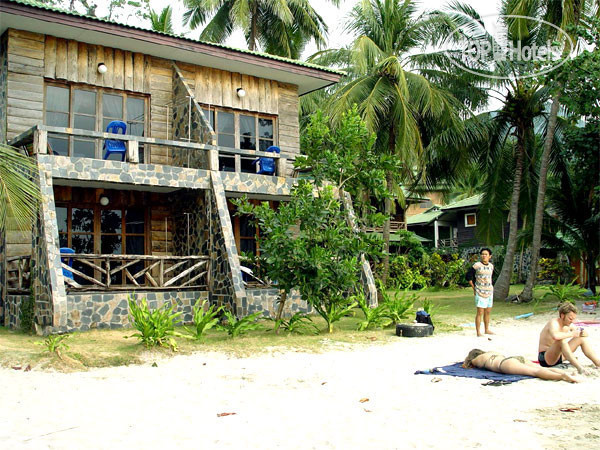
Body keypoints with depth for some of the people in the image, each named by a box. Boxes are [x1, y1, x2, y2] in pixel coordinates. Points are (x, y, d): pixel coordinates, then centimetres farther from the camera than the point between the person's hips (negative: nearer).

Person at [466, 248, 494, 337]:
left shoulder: (491, 266, 9)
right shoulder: (477, 265, -10)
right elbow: (468, 276, -6)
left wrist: (490, 287, 16)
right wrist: (474, 288, -5)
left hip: (490, 292, 6)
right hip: (480, 292, -6)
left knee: (488, 312, 13)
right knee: (480, 312, -7)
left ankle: (487, 329, 24)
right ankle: (478, 332, -4)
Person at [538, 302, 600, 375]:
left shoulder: (569, 325, 2)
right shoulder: (554, 323, -22)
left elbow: (584, 334, 14)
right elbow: (555, 336, -46)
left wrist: (583, 333, -11)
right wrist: (572, 334, -33)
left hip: (559, 355, 9)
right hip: (545, 359, -9)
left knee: (582, 338, 4)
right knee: (562, 340, -37)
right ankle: (580, 368, -40)